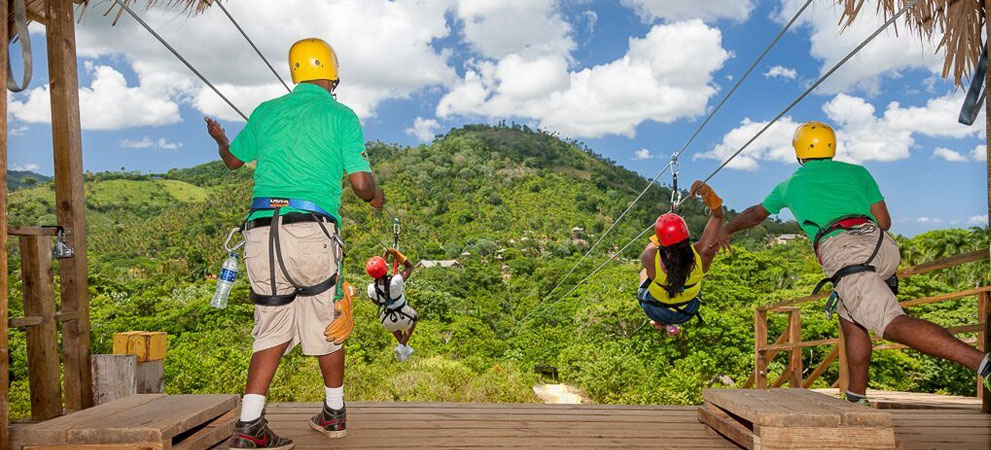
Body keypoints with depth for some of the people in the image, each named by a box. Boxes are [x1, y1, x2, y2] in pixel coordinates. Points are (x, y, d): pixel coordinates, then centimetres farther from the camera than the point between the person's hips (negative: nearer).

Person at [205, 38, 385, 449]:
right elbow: (360, 183, -3)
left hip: (261, 233, 3)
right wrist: (375, 197, 20)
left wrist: (219, 138, 53)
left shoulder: (266, 112, 14)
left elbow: (233, 160, 30)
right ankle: (334, 414, 29)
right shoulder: (342, 116, 3)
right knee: (325, 324, 15)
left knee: (272, 330, 13)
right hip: (312, 233, -3)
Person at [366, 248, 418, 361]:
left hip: (387, 323, 3)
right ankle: (402, 346, 25)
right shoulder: (396, 280, -30)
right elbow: (410, 267, -11)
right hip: (404, 319, -3)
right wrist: (395, 253, -13)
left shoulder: (371, 289, -20)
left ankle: (405, 347, 39)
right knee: (414, 315, 34)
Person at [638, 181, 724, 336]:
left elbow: (643, 257, -9)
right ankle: (670, 324, 27)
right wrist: (709, 194, -39)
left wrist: (655, 240, 6)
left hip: (656, 311, -1)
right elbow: (718, 216, -22)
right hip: (688, 312, 1)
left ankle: (661, 322, 24)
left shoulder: (652, 259, -37)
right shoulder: (702, 254, -32)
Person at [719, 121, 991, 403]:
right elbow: (884, 222, 23)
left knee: (894, 324, -16)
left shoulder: (790, 184, 28)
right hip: (883, 245, 5)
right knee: (850, 319, 22)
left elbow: (756, 214, 44)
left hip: (840, 252, -4)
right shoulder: (857, 172, 27)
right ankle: (856, 398, 22)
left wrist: (728, 229, 62)